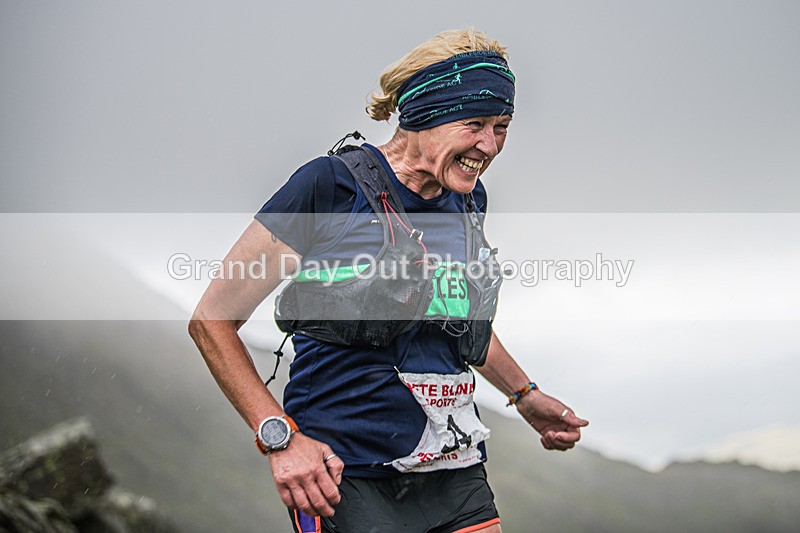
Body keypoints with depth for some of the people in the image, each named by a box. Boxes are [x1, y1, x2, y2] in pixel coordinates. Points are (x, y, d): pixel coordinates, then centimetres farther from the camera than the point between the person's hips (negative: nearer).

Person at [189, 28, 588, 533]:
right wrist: (282, 436, -17)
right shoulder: (332, 186, -12)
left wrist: (525, 395, 26)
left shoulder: (469, 200, 9)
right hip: (347, 479, -6)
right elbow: (212, 320, -9)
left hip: (458, 475, 6)